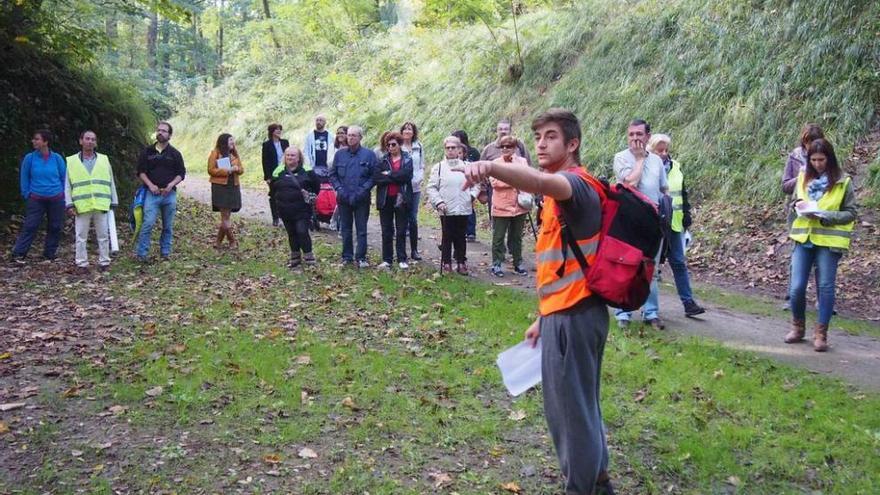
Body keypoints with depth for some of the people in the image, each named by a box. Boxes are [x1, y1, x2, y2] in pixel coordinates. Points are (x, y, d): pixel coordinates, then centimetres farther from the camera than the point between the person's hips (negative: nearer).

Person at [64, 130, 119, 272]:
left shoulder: (104, 159, 10)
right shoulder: (72, 161, 6)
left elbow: (111, 183, 12)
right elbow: (68, 186, 6)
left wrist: (114, 202, 8)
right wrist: (69, 204, -3)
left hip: (101, 205, 1)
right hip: (81, 206, -1)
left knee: (103, 236, 6)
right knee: (81, 237, 3)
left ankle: (104, 262, 15)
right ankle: (82, 263, 11)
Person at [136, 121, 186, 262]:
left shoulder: (175, 153, 7)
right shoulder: (147, 152, 7)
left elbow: (181, 173, 7)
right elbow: (141, 171, 6)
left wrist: (171, 184, -10)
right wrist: (150, 185, -9)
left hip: (169, 194, 1)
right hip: (152, 193, -1)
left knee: (168, 226, 8)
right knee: (148, 223, -10)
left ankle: (165, 252, 19)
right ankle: (141, 254, -4)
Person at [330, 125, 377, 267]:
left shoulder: (369, 154, -3)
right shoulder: (340, 154, 5)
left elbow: (374, 176, -4)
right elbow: (332, 174, 10)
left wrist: (363, 190, -14)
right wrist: (339, 189, -5)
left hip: (361, 199, -3)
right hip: (343, 198, 3)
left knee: (361, 229, 2)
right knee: (346, 229, 10)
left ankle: (361, 257, 8)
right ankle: (347, 256, 19)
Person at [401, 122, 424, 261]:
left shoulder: (418, 147, 9)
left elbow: (422, 166, 12)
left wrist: (418, 179, -5)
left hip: (415, 188, 2)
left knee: (413, 219, 3)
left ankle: (414, 250, 10)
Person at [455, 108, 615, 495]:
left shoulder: (575, 184, -14)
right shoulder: (561, 192, 19)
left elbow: (540, 182, -40)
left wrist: (490, 167, -58)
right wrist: (543, 318, 22)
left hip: (573, 316, -11)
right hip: (567, 314, 11)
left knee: (570, 409, 0)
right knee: (579, 404, 21)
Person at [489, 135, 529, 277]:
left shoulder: (522, 161, 9)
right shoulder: (496, 163, 0)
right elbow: (494, 181, -13)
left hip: (519, 206, 3)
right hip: (501, 207, -3)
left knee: (517, 237, 14)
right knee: (498, 237, 2)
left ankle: (518, 264, 23)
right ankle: (496, 264, 9)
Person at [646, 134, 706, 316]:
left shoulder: (675, 168, 11)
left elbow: (683, 195, 17)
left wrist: (687, 215, 12)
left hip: (673, 224, 4)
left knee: (679, 263, 5)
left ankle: (688, 302, 7)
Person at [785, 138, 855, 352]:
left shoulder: (843, 181, -3)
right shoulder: (803, 178, 6)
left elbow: (850, 213, -1)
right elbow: (794, 202, 17)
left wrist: (825, 216, -16)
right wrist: (799, 206, -6)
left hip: (829, 240, -3)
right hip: (803, 238, 3)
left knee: (825, 287, 2)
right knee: (796, 287, 0)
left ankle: (821, 333, 12)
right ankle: (798, 327, 21)